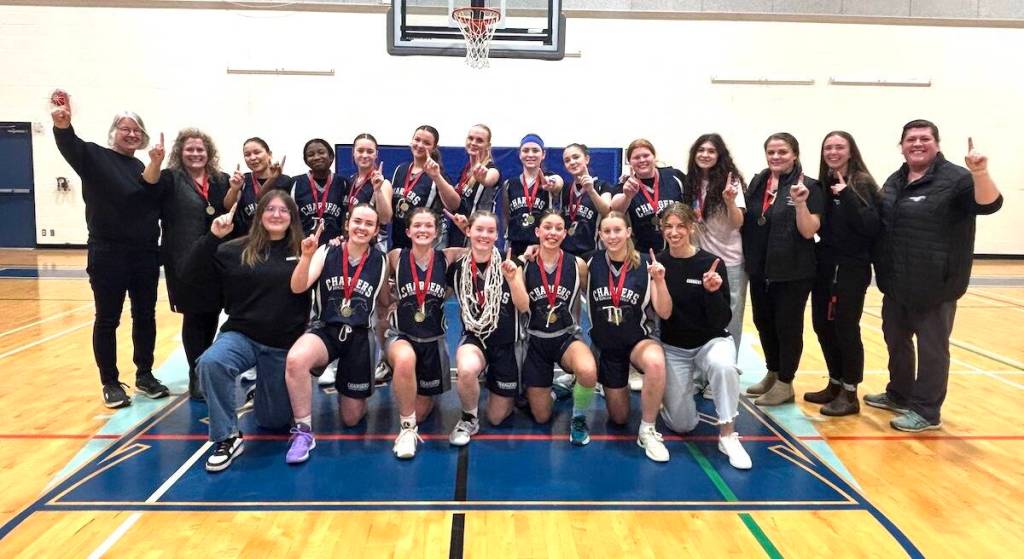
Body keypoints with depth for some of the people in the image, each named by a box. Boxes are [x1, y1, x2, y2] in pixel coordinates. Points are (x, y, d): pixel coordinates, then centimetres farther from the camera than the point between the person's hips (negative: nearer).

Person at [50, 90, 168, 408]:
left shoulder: (141, 167, 13)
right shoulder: (95, 156, -3)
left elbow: (157, 206, 12)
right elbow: (70, 146, -26)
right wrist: (63, 126, -46)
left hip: (145, 254, 5)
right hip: (108, 254, -5)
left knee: (145, 317, 11)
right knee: (107, 320, 4)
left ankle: (144, 376, 24)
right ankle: (110, 383, 16)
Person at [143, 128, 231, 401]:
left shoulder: (221, 180, 10)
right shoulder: (172, 178, 1)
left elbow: (230, 214, 11)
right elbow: (150, 184, -18)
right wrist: (155, 161, -37)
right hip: (185, 262, -3)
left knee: (212, 314, 10)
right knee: (193, 317, 0)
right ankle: (196, 376, 8)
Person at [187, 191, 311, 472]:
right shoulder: (237, 250, -1)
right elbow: (191, 274, -8)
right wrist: (213, 237, -16)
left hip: (285, 345, 0)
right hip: (242, 335, 0)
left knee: (274, 422, 10)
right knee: (210, 362, -35)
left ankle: (265, 391, 47)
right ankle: (227, 437, -16)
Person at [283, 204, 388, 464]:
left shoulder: (381, 262, 1)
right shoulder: (327, 252, -4)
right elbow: (298, 288, -18)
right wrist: (307, 256, -32)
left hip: (360, 336, 1)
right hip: (325, 330, -1)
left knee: (351, 418, 7)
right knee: (295, 359, -38)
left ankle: (349, 390, 44)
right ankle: (303, 431, -17)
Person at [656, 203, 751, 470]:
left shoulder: (710, 263, -13)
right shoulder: (658, 263, -8)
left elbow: (722, 321, -13)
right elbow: (662, 313, -7)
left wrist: (713, 291, -31)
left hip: (711, 340, -1)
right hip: (673, 347, 2)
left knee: (723, 367, -38)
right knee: (681, 425, -1)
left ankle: (727, 435, -17)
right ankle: (690, 383, 31)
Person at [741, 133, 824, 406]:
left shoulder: (808, 186, -9)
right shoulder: (757, 183, 6)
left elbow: (809, 231, -13)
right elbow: (745, 222, 16)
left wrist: (800, 203, -27)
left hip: (793, 272, -5)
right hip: (760, 269, 6)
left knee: (787, 326, 5)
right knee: (763, 322, 15)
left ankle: (785, 384, 19)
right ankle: (772, 374, 33)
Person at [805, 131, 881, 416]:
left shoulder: (863, 184, -8)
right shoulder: (823, 184, 8)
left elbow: (871, 227, -19)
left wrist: (847, 196, -24)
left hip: (852, 267, -6)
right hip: (824, 264, 6)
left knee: (846, 328, -1)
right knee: (822, 325, 10)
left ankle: (850, 394, 11)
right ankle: (835, 384, 26)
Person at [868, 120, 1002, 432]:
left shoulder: (955, 179, -10)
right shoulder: (894, 181, 12)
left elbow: (989, 205, -24)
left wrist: (980, 173, -41)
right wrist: (882, 270, 16)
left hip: (934, 286, -7)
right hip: (896, 284, 7)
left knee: (931, 348, 3)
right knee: (896, 340, 19)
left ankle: (926, 411, 13)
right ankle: (899, 394, 35)